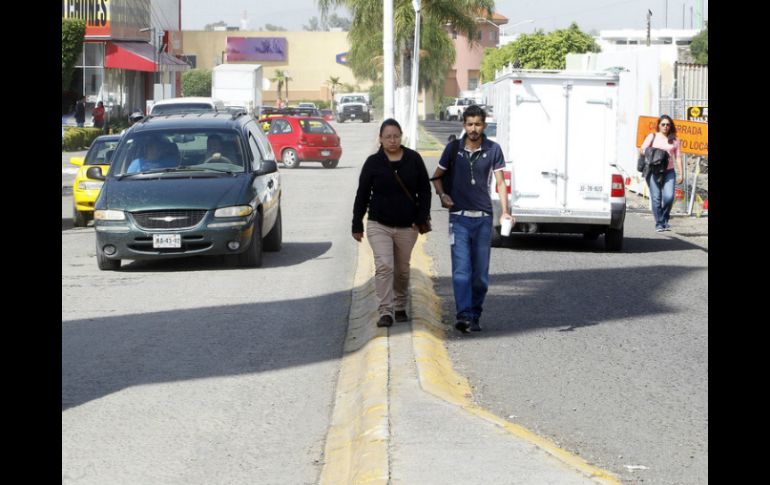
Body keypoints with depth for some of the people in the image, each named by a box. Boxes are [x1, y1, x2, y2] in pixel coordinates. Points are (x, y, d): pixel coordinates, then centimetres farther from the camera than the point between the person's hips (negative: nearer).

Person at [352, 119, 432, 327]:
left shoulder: (413, 159, 1)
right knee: (384, 266, -15)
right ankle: (385, 312, -15)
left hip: (407, 226, 2)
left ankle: (400, 307, 30)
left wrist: (421, 218, -4)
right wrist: (357, 225, 3)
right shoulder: (373, 162, -2)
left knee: (402, 269, 12)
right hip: (379, 225, -2)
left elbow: (424, 190, 5)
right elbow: (362, 195, 3)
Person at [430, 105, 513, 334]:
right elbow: (436, 176, 14)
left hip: (483, 218, 1)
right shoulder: (453, 148, 3)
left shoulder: (493, 149, 2)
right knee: (461, 269, -12)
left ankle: (474, 316, 15)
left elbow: (500, 181, 2)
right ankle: (463, 315, -20)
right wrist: (442, 195, -5)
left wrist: (505, 211, -10)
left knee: (480, 272, 4)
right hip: (459, 217, -1)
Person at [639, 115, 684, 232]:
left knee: (669, 197, -14)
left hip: (669, 171, 1)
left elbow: (678, 157, 13)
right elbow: (642, 149, 7)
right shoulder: (652, 136, 11)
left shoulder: (674, 140, 16)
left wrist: (680, 173, 5)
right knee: (656, 197, -8)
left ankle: (665, 219, 9)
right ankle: (659, 223, -1)